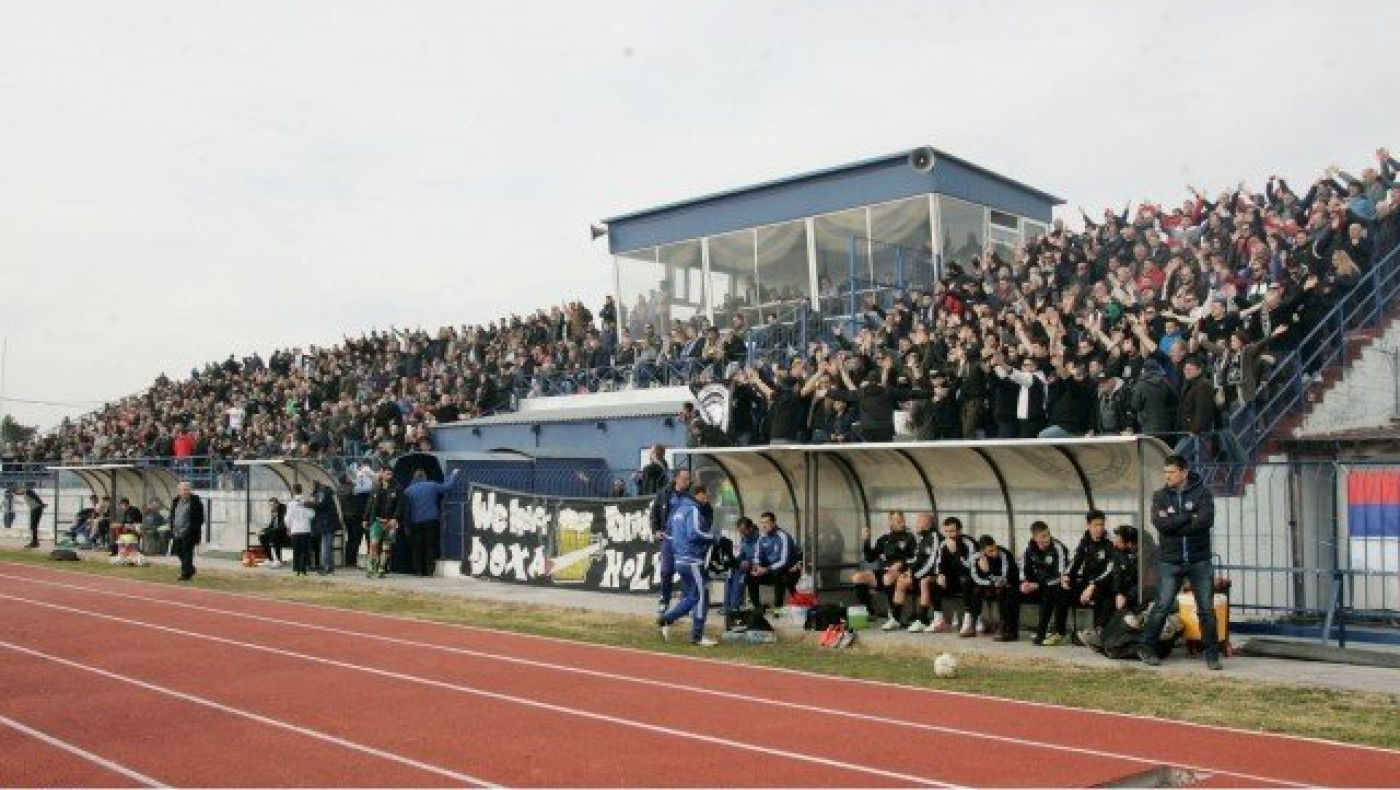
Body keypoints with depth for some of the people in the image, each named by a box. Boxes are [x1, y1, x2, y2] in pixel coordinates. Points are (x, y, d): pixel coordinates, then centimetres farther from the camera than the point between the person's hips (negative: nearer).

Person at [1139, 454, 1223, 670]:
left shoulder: (1202, 493, -2)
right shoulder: (1160, 495, 3)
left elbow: (1206, 521, -18)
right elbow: (1160, 523, -13)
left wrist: (1174, 524, -15)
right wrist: (1189, 517, -13)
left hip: (1200, 561, 0)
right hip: (1170, 561, 0)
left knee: (1207, 609, 4)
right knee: (1162, 607, -1)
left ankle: (1212, 655, 14)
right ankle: (1146, 648, 12)